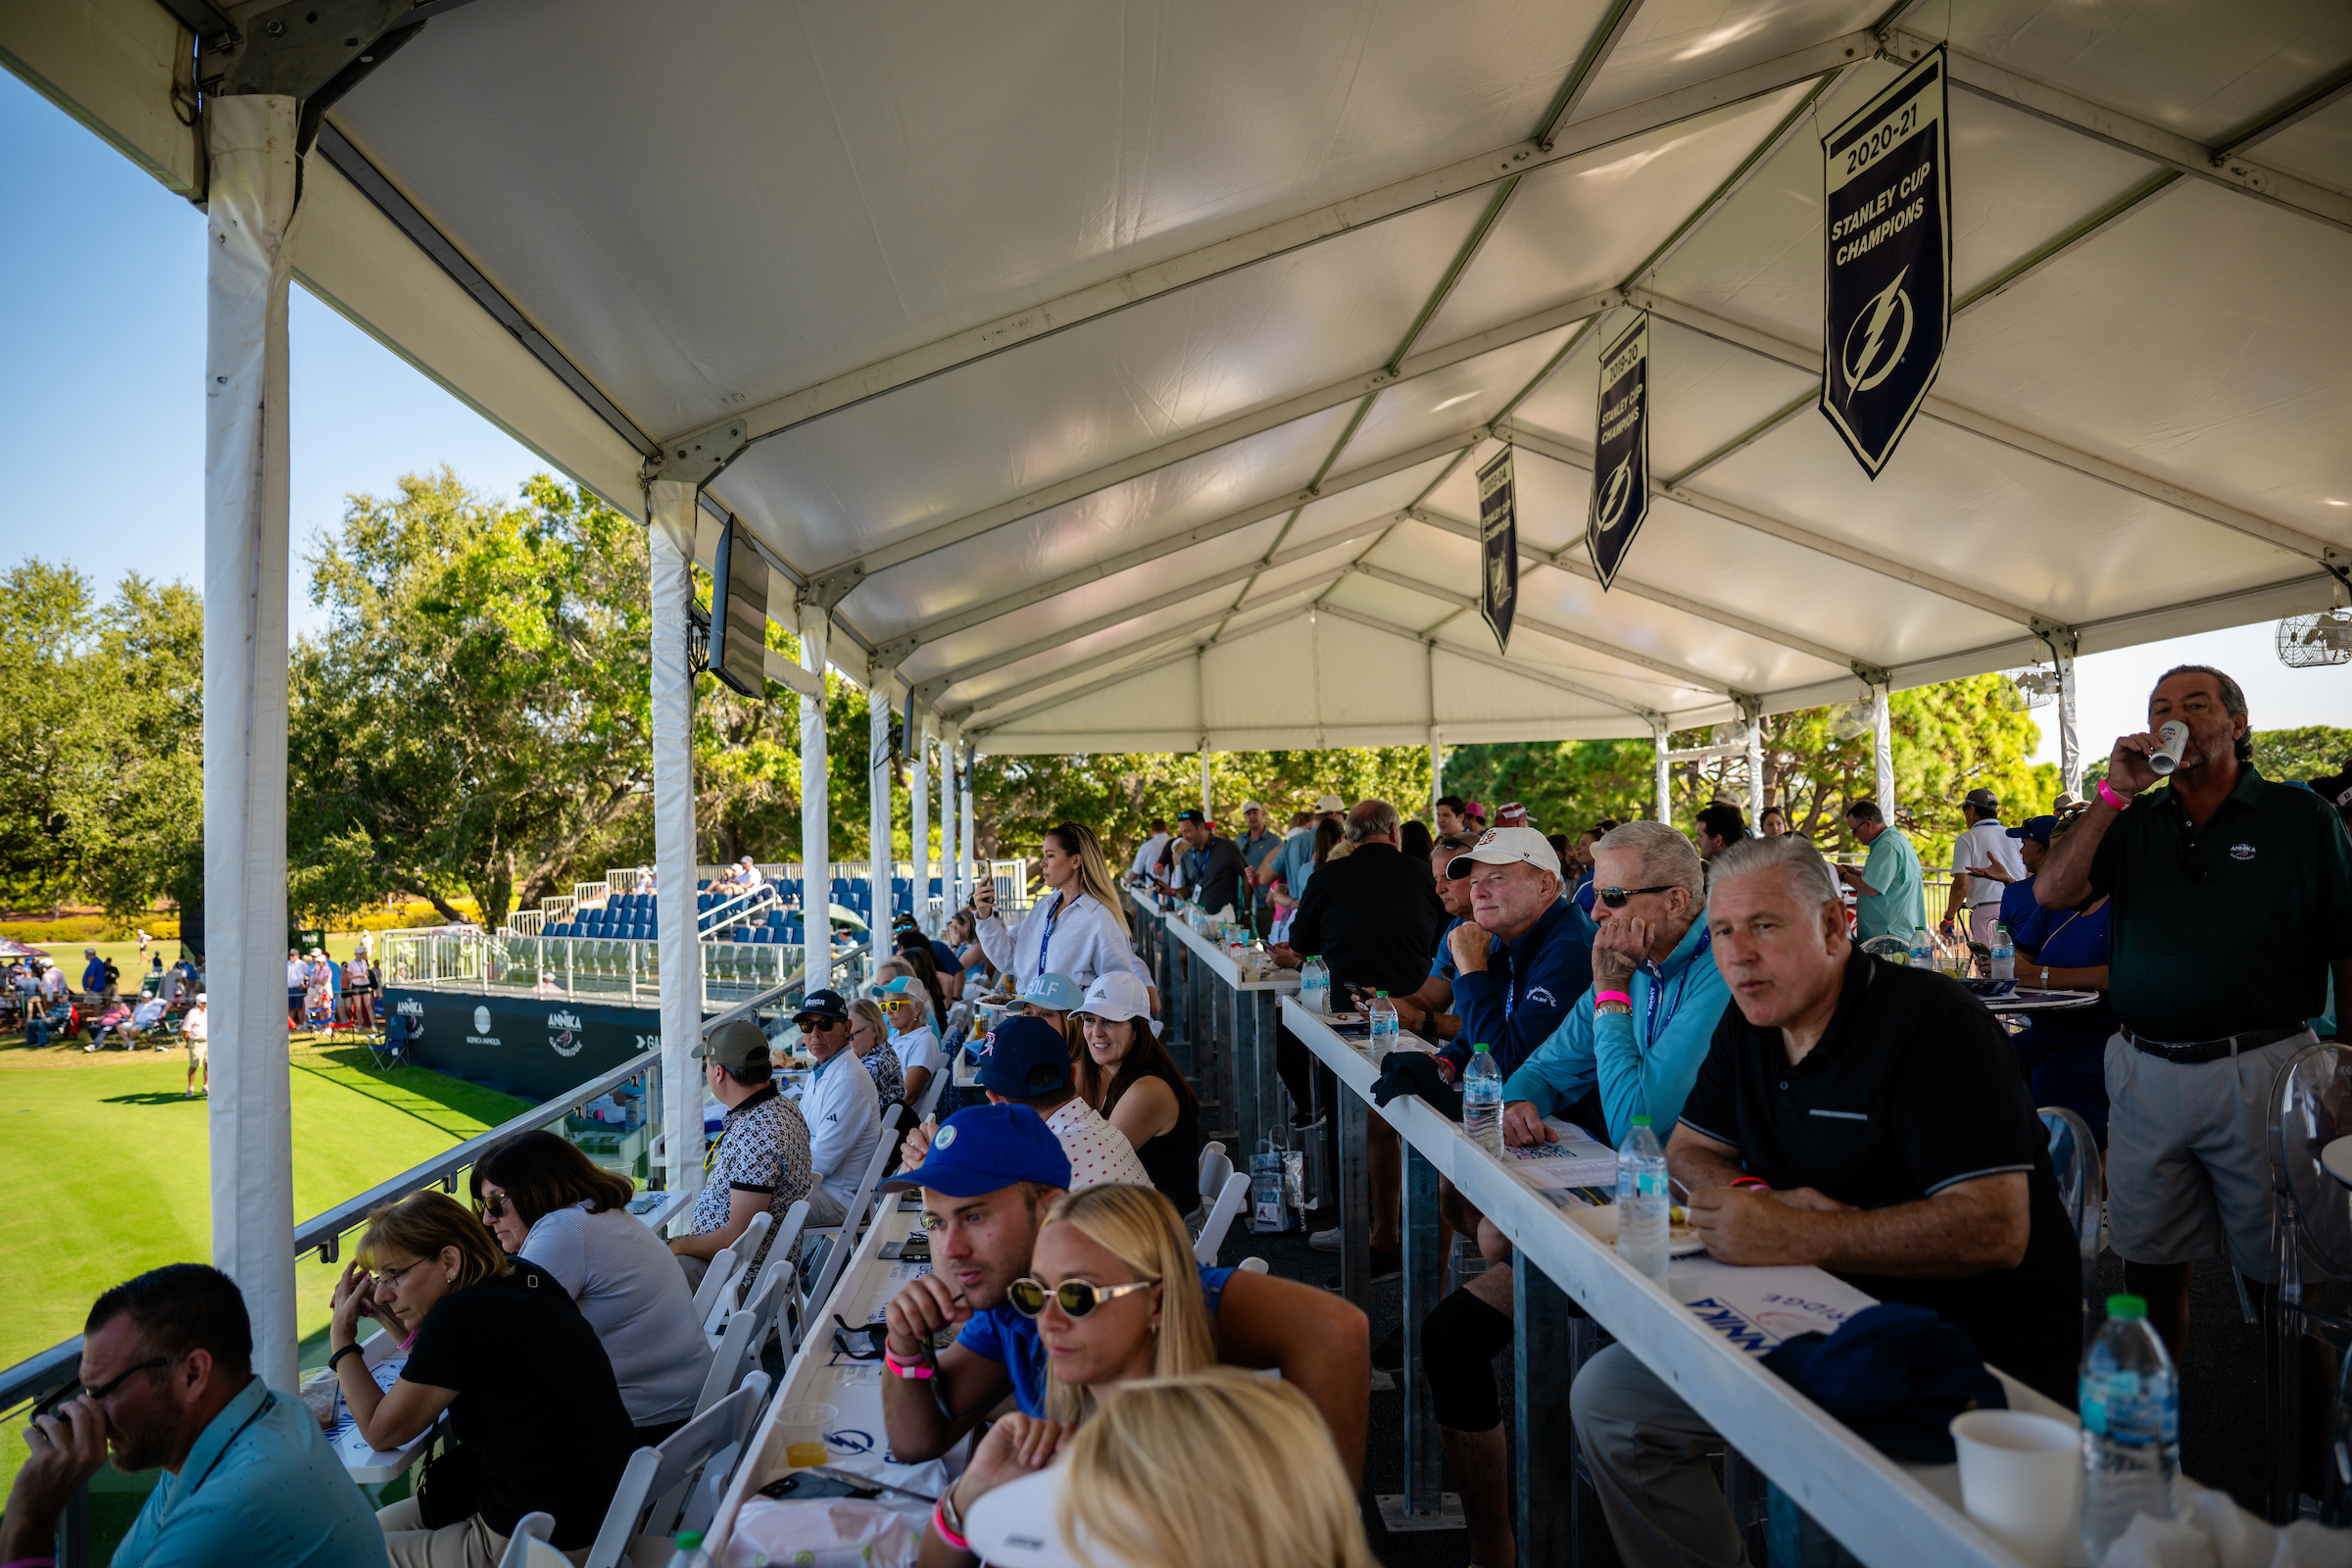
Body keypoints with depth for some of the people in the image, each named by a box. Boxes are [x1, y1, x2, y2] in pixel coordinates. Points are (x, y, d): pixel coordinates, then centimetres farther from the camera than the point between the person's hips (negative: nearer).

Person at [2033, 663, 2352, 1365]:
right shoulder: (2131, 823, 8)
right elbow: (2051, 892, -7)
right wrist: (2114, 792, -11)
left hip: (2261, 1072, -2)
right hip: (2145, 1075, 3)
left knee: (2286, 1272, 7)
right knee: (2150, 1264, 11)